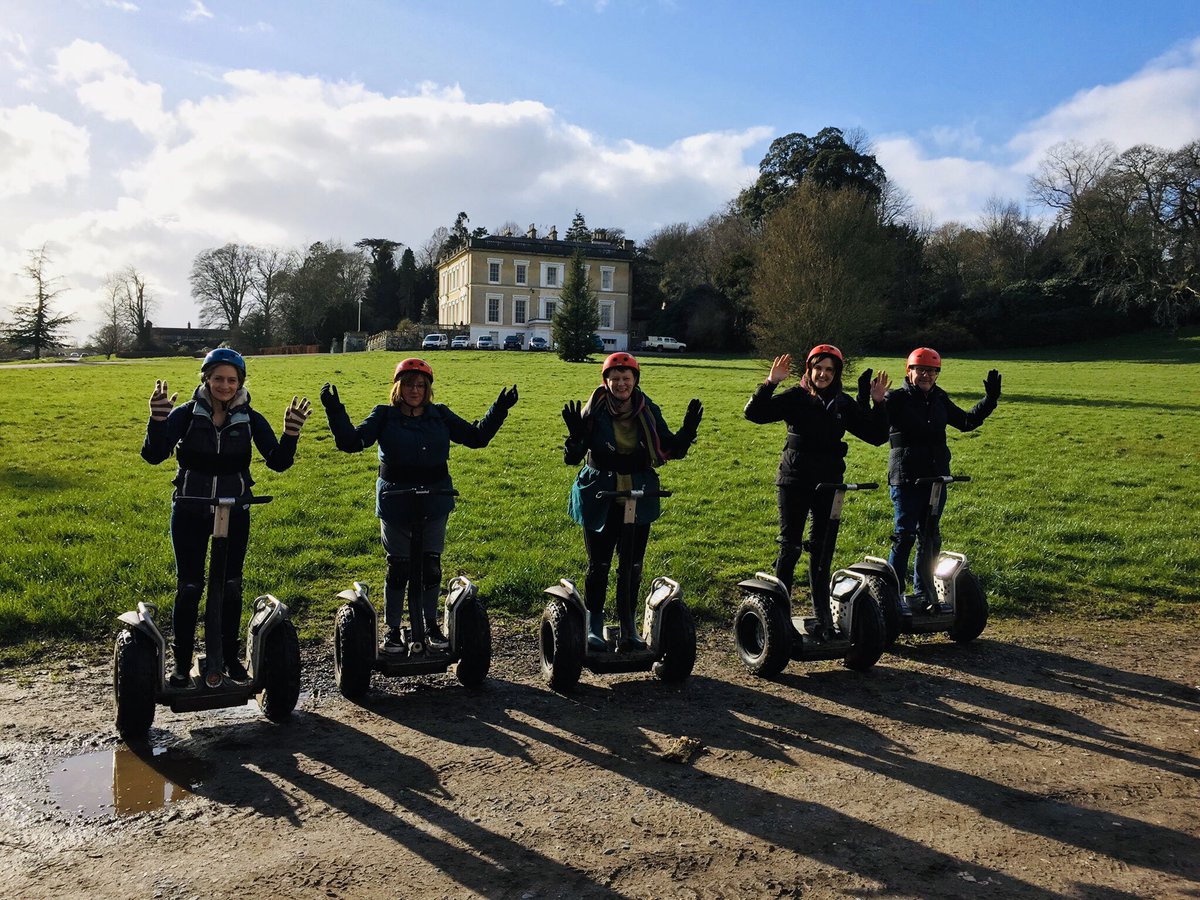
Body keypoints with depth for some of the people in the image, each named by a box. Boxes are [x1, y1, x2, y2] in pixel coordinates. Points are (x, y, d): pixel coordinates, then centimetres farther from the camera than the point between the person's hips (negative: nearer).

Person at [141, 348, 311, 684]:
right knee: (188, 588, 4)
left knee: (231, 587, 10)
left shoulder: (250, 419, -5)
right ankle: (182, 662, 18)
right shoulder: (186, 414, -8)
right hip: (190, 513, -1)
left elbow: (278, 462, -12)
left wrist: (291, 434, -31)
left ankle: (230, 657, 25)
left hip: (234, 514, 1)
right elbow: (153, 456, -18)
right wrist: (157, 421, -37)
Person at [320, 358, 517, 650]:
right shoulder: (384, 416, -2)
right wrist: (335, 412, -20)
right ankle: (392, 629, 21)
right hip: (396, 503, -2)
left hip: (434, 503, 2)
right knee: (398, 568, 7)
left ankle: (431, 625, 27)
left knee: (431, 566, 10)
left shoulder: (440, 415, 4)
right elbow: (352, 442, -9)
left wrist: (499, 409, 0)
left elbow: (476, 436, 8)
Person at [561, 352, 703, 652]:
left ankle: (628, 626, 26)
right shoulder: (593, 412, -9)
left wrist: (687, 432, -12)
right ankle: (593, 626, 21)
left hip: (639, 499, 3)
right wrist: (575, 435, -32)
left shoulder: (648, 412, -1)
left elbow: (669, 450, 5)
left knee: (633, 566, 10)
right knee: (598, 564, 6)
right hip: (599, 500, -2)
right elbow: (572, 458, -12)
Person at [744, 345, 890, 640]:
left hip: (829, 483, 3)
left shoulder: (844, 404, 7)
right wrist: (770, 383, -25)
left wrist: (878, 403, -4)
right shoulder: (794, 398, -4)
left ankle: (822, 615, 19)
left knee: (821, 549, 10)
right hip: (794, 482, -3)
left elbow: (876, 436, 7)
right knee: (790, 546, 1)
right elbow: (754, 413, -14)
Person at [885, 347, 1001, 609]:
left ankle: (924, 593, 23)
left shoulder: (940, 399, 11)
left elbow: (966, 422, 23)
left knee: (930, 538, 12)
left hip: (936, 478, 6)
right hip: (905, 479, -6)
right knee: (905, 536, -4)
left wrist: (990, 400, 14)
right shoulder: (896, 399, -7)